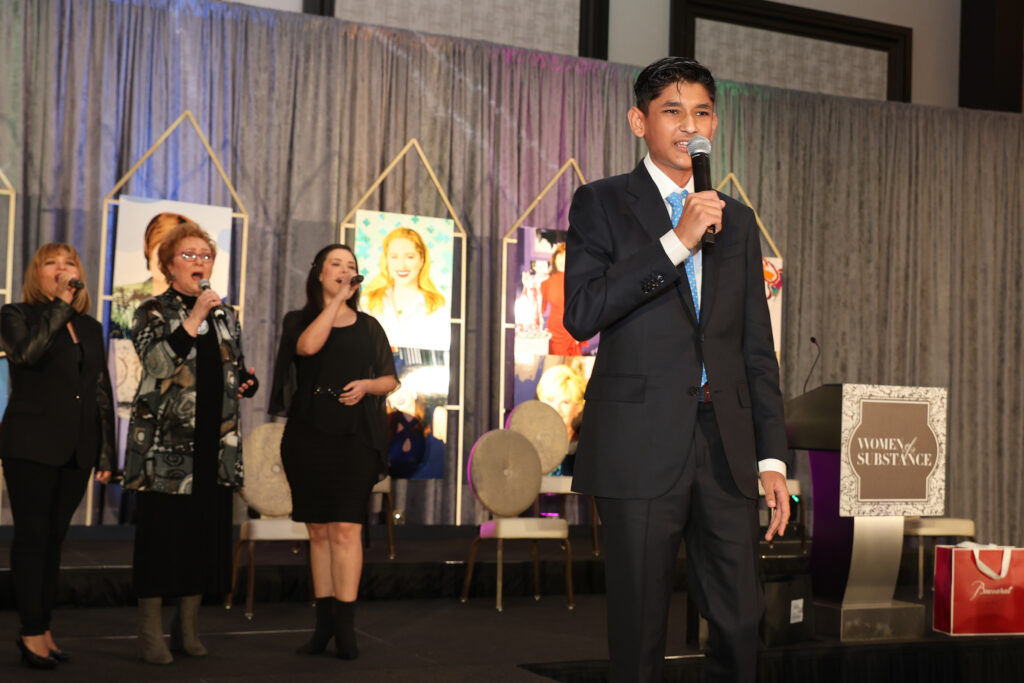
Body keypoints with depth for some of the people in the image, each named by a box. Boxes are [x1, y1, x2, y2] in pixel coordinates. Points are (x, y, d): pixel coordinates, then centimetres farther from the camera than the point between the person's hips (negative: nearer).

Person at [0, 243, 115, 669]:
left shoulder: (90, 328, 16)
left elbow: (102, 393, 15)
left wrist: (106, 453, 11)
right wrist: (60, 303, -18)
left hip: (77, 451, 5)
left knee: (55, 538, 8)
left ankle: (42, 627, 14)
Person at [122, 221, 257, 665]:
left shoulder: (225, 316, 16)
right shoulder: (153, 312, 0)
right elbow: (158, 364, -17)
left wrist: (246, 381, 4)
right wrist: (194, 318, -19)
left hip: (216, 445, 5)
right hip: (165, 444, -5)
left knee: (207, 533, 6)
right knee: (161, 532, -4)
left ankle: (188, 628, 17)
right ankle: (151, 634, 5)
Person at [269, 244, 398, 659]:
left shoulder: (368, 327, 13)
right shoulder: (298, 321, 8)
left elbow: (390, 380, 13)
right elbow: (308, 346, -16)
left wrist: (367, 384, -8)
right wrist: (335, 300, -9)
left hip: (355, 437, 0)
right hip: (308, 435, 1)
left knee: (346, 529, -10)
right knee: (319, 531, 5)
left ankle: (345, 627, -10)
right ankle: (324, 622, 12)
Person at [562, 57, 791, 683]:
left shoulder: (737, 220, 17)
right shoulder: (603, 203, 5)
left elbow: (757, 348, 16)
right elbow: (582, 314, -11)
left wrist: (773, 457, 9)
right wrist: (676, 241, -13)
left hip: (726, 446, 4)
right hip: (643, 443, -4)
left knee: (742, 622, 4)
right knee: (641, 630, 2)